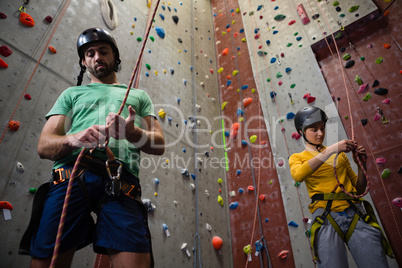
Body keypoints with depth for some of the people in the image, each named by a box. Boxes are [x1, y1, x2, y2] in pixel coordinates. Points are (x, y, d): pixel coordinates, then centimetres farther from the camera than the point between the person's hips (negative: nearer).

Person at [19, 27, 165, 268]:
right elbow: (44, 146, 15)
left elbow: (159, 144, 15)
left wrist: (132, 133, -9)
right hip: (72, 174, 2)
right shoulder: (72, 93, 27)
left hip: (121, 181, -1)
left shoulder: (138, 95, 27)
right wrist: (75, 138, -9)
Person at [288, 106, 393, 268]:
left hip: (356, 214, 3)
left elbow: (360, 189, 22)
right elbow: (298, 175, -15)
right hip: (326, 218, -3)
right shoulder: (297, 157, 11)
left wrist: (361, 165, 4)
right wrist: (330, 150, -17)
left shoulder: (340, 154, 20)